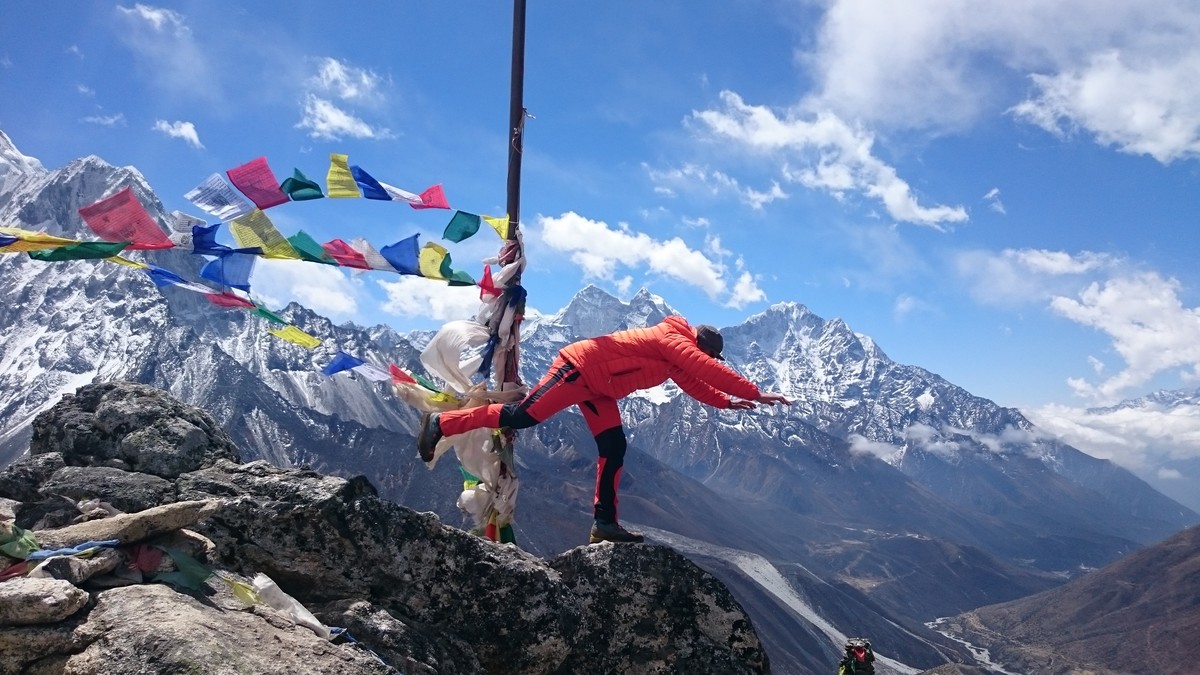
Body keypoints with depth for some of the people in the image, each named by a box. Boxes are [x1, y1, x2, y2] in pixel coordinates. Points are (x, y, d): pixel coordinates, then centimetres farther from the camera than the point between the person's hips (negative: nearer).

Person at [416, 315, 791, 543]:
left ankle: (604, 524, 7)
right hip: (578, 368, -10)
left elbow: (694, 384, 28)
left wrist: (726, 403, 18)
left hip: (597, 388, 10)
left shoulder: (675, 357, 16)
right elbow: (710, 372, -20)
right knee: (522, 417, -13)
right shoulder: (673, 340, -13)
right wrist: (756, 395, -16)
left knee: (614, 451, 5)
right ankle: (441, 424, -3)